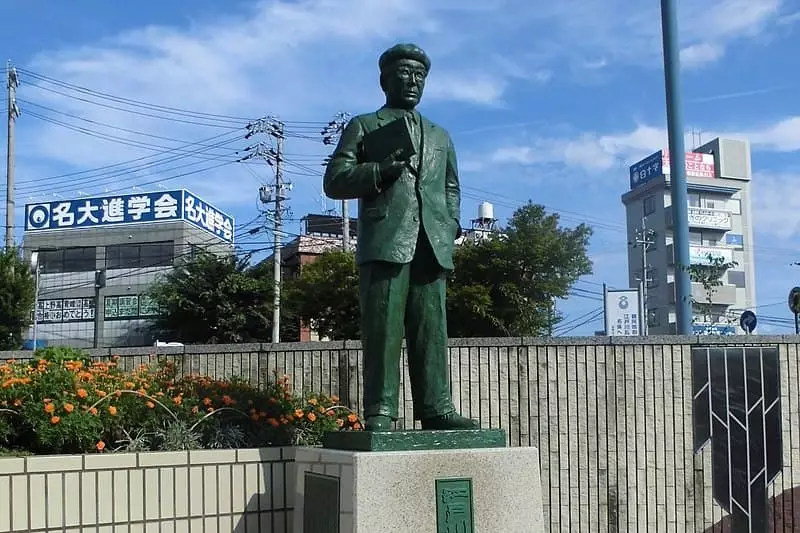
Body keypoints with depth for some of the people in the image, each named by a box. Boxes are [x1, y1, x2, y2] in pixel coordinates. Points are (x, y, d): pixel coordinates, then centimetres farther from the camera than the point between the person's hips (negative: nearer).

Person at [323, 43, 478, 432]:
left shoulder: (440, 136, 28)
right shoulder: (363, 127, 16)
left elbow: (451, 188, 31)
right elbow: (334, 181, 6)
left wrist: (450, 226, 11)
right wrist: (381, 170, -10)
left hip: (431, 246, 4)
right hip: (384, 242, -4)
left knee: (432, 331, -1)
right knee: (382, 330, -7)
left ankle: (436, 409, -1)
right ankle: (379, 413, -6)